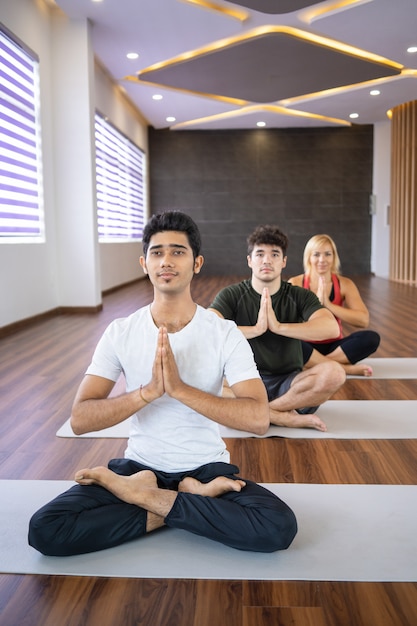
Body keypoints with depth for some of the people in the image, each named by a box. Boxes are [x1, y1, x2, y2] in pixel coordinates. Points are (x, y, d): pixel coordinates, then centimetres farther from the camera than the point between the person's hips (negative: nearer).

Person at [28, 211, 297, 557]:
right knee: (45, 529, -21)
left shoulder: (225, 333, -9)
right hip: (139, 465, 1)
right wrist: (148, 391, -28)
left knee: (279, 527, -27)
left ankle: (149, 498, -9)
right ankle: (195, 501, -9)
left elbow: (258, 419, -20)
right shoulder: (120, 332, -4)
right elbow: (80, 420, -12)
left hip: (207, 467, -1)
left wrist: (180, 388, -29)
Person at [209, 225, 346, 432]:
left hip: (289, 383, 1)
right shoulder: (231, 296, -1)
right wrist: (256, 329, -26)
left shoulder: (300, 296, 2)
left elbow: (331, 328, -17)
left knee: (333, 372, -28)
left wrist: (279, 326, -25)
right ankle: (287, 418, -24)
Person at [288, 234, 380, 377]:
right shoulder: (295, 284, -5)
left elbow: (363, 320, -14)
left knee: (371, 338, -25)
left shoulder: (345, 284, 0)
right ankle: (345, 368, -29)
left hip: (334, 346, 2)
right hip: (306, 345, -2)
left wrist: (328, 305, -18)